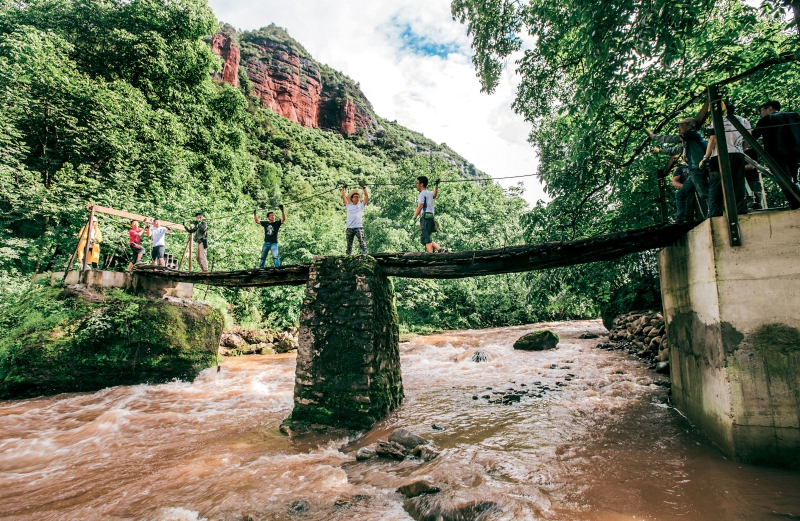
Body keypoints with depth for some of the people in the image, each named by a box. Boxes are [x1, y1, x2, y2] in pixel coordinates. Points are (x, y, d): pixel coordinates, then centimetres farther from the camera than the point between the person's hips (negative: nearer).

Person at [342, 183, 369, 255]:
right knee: (349, 244, 5)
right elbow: (343, 197, 22)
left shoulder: (361, 205, 15)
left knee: (362, 242, -10)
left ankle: (364, 254, -14)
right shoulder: (348, 206, 18)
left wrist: (364, 187, 9)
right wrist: (343, 188, 26)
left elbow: (367, 196, 10)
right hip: (349, 228, 2)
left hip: (359, 227, -2)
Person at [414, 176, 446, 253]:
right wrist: (436, 186, 57)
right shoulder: (429, 193, 22)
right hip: (431, 217, 9)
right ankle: (440, 249, 1)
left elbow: (420, 207, -16)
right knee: (427, 238, 11)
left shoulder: (422, 194, -5)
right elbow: (434, 195, 48)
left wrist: (414, 217, -17)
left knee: (425, 238, -14)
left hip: (425, 217, -9)